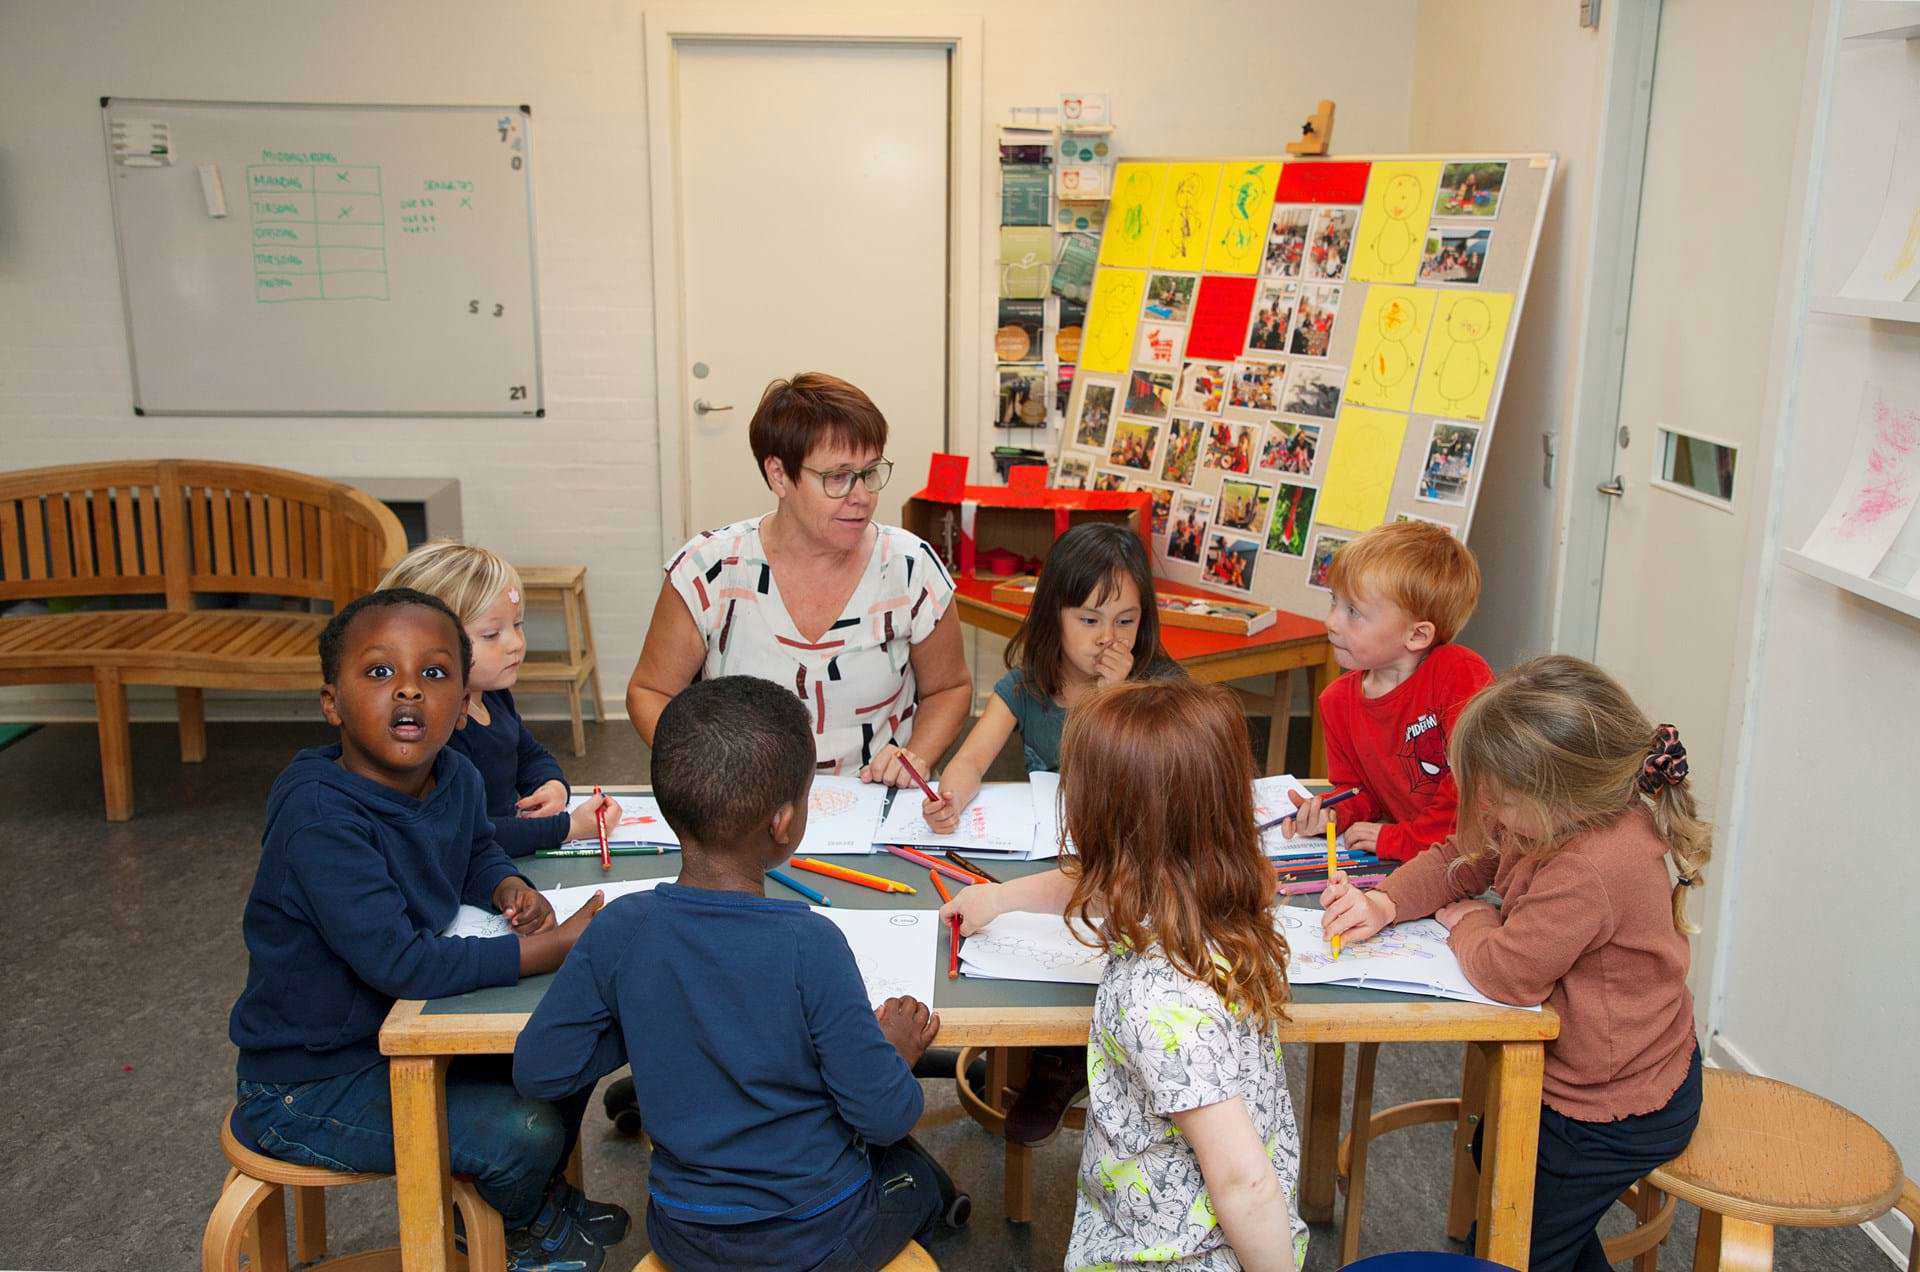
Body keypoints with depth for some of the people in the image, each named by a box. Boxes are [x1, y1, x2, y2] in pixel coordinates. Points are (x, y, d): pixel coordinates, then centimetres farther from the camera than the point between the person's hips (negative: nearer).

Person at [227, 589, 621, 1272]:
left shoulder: (455, 778, -6)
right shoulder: (318, 817, -31)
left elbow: (478, 850, 18)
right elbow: (402, 963, -36)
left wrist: (510, 888, -6)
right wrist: (555, 947, -33)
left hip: (401, 1032, 8)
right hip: (305, 1086, -8)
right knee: (524, 1130, -16)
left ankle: (544, 1192, 35)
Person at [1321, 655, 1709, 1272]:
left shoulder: (1592, 870, -41)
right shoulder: (1545, 817, -11)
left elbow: (1507, 972, -33)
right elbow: (1459, 860, 3)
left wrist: (1466, 918, -12)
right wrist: (1386, 902, -15)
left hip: (1613, 1117, -9)